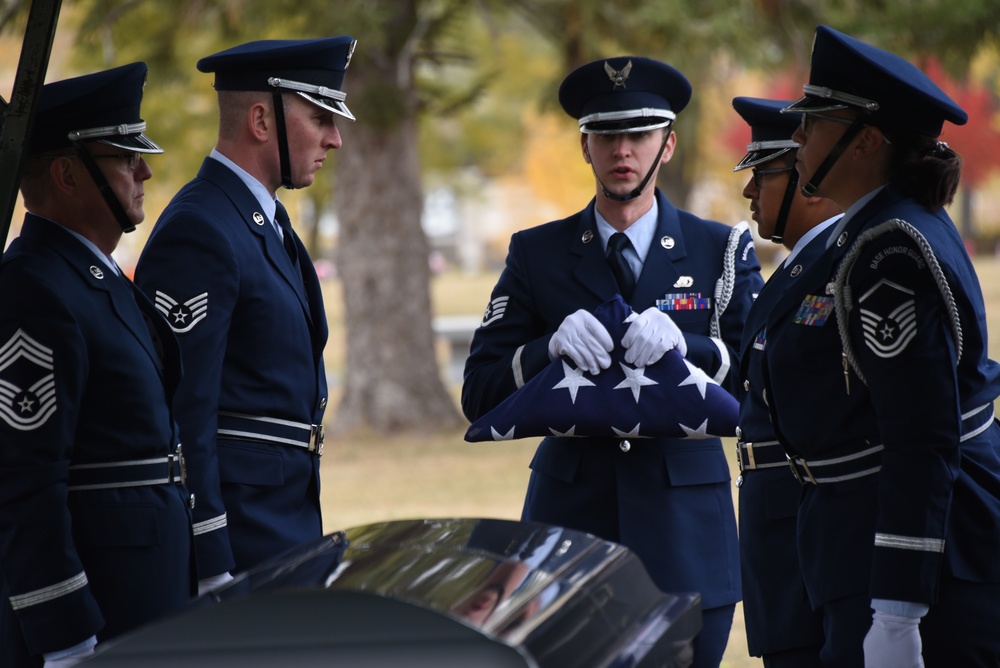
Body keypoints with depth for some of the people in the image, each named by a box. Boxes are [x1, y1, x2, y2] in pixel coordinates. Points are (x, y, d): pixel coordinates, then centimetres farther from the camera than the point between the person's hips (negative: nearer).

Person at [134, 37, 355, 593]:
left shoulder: (267, 223, 16)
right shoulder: (199, 233, -16)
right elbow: (182, 412, -20)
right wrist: (212, 573, -22)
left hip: (290, 524, 10)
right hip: (235, 535, -10)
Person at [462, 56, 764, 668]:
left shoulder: (722, 250, 7)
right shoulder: (536, 254, 8)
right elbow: (481, 395, 2)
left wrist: (684, 345, -20)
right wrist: (551, 348, -17)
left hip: (685, 537, 0)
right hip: (569, 524, 0)